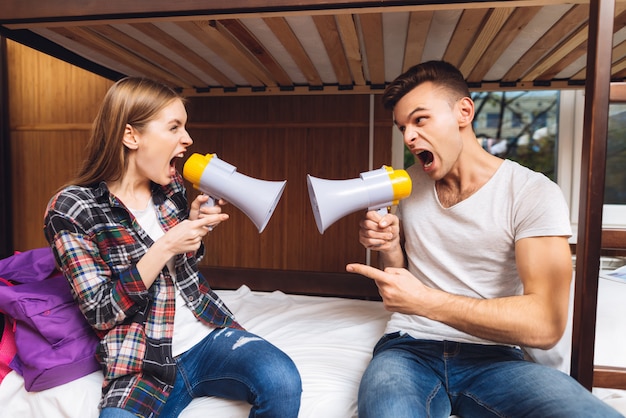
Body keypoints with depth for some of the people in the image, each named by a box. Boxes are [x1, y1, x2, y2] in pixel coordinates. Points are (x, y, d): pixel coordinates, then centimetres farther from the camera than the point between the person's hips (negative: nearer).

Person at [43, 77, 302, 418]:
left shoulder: (172, 187, 5)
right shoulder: (70, 209, -9)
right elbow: (100, 311, -12)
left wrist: (195, 223, -2)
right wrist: (165, 247, -20)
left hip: (209, 332, 4)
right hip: (144, 364, -3)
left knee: (282, 380, -22)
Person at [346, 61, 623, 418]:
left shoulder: (533, 192, -8)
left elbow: (546, 325, -18)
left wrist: (424, 301, -24)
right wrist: (389, 249, -8)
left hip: (492, 357, 0)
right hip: (411, 347, 1)